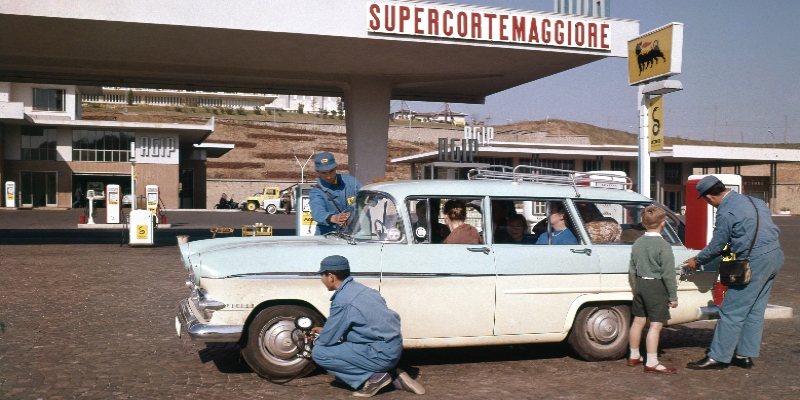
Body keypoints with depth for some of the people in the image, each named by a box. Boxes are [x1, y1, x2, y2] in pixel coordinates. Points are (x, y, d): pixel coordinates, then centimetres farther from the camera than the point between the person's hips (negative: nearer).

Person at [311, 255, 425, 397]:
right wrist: (324, 330, 30)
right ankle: (391, 374, 14)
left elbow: (328, 339, -8)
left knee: (319, 353, -8)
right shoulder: (358, 288, 9)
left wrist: (316, 342, 13)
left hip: (381, 354, -9)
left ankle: (373, 377, -6)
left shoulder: (342, 300, -17)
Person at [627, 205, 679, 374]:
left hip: (640, 285, 7)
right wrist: (673, 296, -8)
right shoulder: (663, 246, -16)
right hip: (657, 287, -7)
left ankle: (634, 356, 27)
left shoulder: (637, 243, 6)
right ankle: (652, 363, -3)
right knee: (656, 325, -4)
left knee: (638, 321, 16)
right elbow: (668, 274, -15)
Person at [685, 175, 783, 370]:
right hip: (775, 254, 9)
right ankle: (745, 355, 21)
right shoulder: (753, 201, 12)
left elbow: (717, 246, -6)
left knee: (732, 311, -2)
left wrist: (697, 261, 11)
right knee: (755, 310, 15)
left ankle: (718, 357, 2)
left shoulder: (727, 212, -14)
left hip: (755, 261, -9)